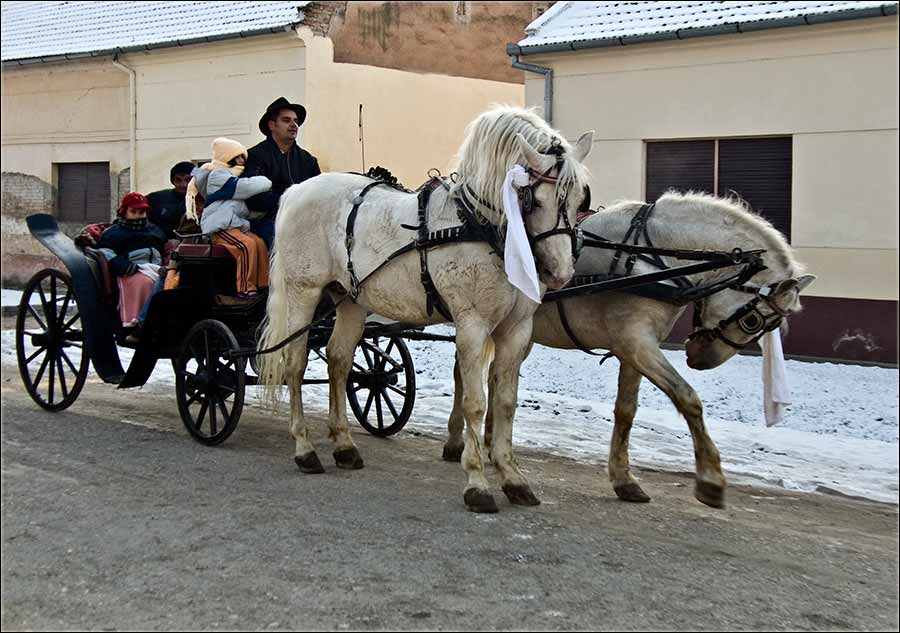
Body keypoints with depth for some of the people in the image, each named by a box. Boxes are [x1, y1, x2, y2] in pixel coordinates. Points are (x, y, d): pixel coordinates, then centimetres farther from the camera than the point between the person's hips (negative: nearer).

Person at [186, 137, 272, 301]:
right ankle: (245, 290, -30)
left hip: (235, 225, 9)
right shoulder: (218, 175, -4)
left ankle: (262, 285, -17)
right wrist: (267, 182, -2)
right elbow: (245, 187, -14)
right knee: (247, 245, -30)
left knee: (259, 243, -15)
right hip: (220, 227, -9)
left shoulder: (231, 175, 30)